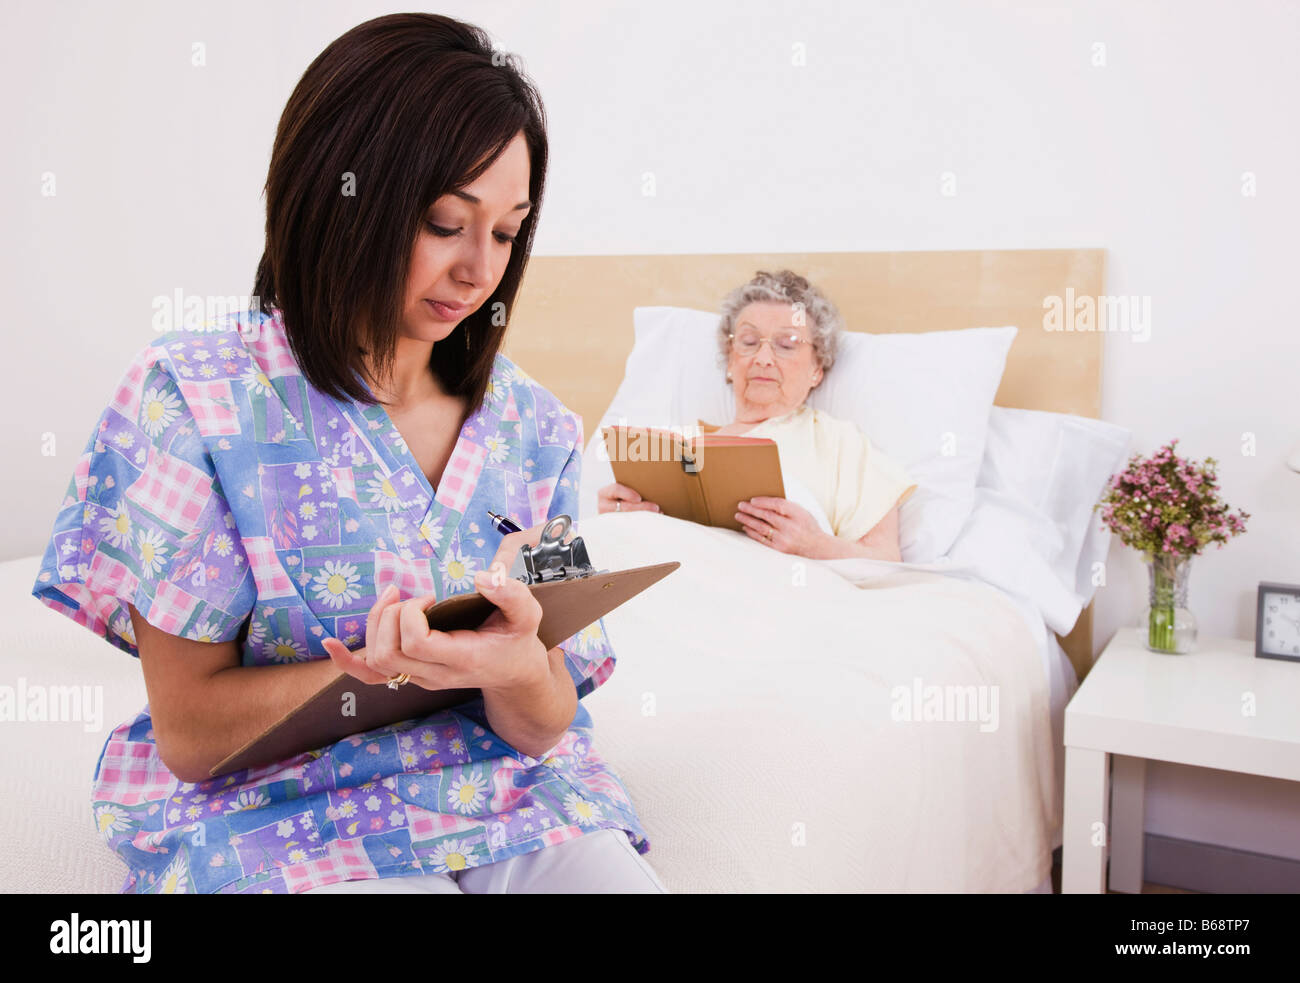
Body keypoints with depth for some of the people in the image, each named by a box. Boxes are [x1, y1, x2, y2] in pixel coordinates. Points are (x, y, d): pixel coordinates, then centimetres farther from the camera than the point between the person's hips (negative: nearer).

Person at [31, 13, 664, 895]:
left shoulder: (533, 425, 2)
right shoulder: (196, 399, -8)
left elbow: (545, 727, 2)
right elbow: (189, 735, -8)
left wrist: (518, 670, -23)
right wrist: (408, 662, -23)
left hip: (513, 796, 4)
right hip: (284, 814, -3)